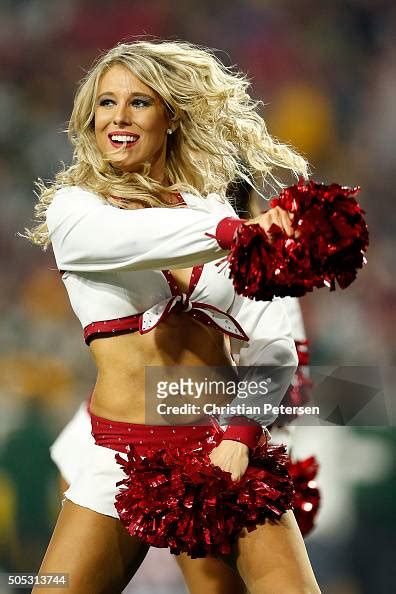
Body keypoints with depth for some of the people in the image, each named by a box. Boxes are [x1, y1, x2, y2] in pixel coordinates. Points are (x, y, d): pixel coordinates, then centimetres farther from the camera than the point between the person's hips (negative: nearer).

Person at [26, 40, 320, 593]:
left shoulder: (212, 206, 9)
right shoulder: (72, 207, 2)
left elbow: (272, 345, 0)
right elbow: (131, 238, -23)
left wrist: (241, 434, -17)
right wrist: (233, 232, -41)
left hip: (227, 447, 1)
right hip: (125, 457, -1)